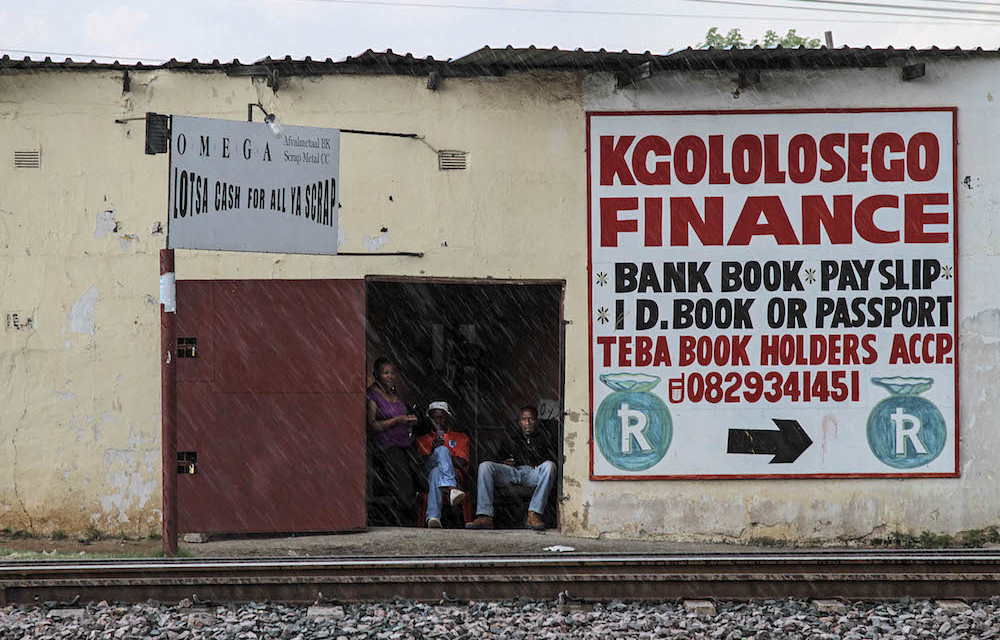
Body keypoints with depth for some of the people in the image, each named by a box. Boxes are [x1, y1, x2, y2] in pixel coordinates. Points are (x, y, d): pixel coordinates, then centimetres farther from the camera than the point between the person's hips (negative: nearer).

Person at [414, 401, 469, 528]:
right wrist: (434, 450, -6)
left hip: (454, 474, 0)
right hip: (427, 474, 0)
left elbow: (462, 464, 9)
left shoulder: (460, 438, 28)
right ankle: (451, 490, -64)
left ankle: (433, 517, -66)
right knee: (442, 450, -36)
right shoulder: (423, 440, 32)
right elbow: (422, 463, 13)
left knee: (436, 473, -41)